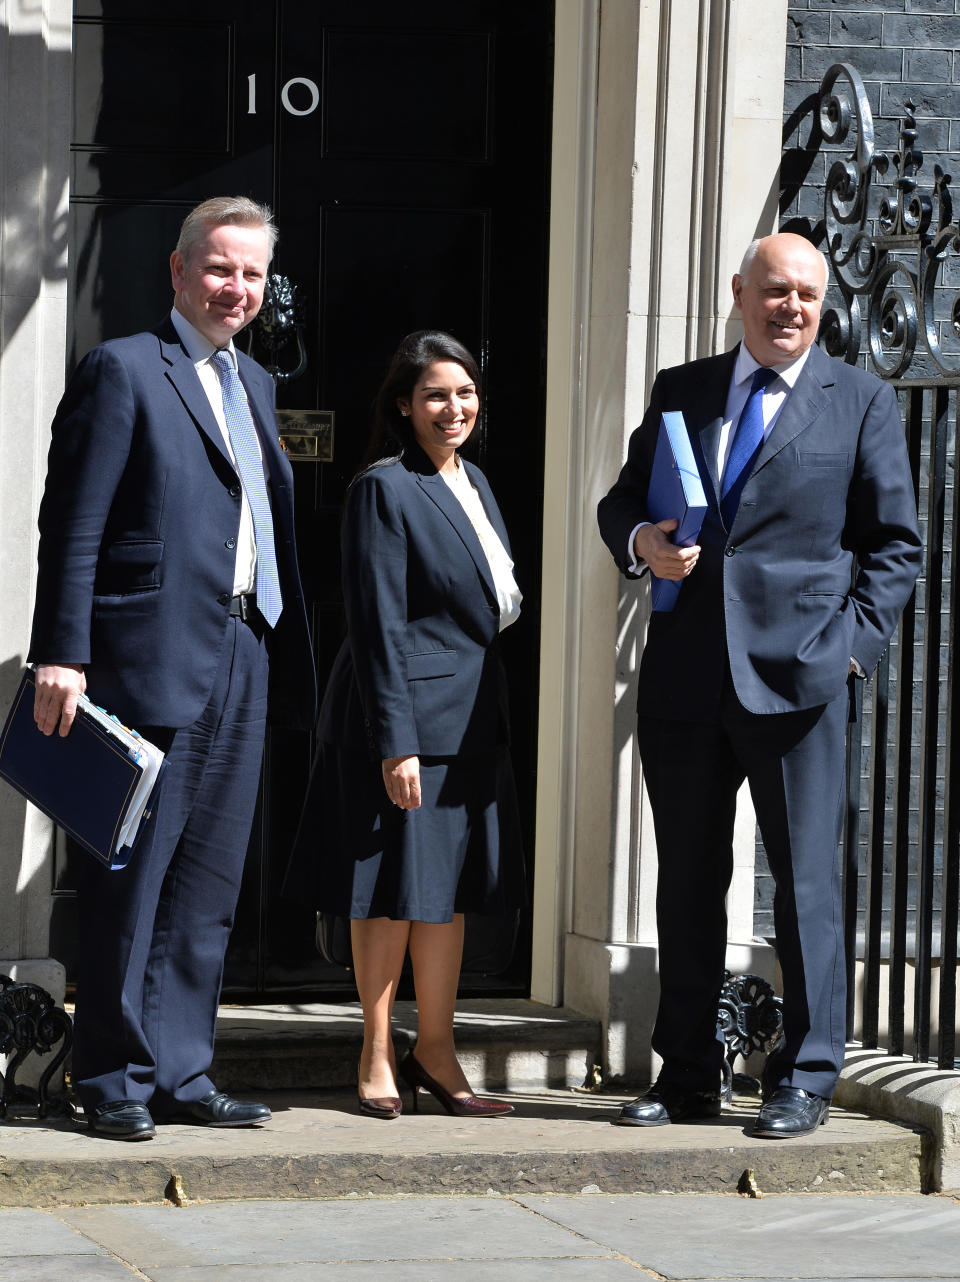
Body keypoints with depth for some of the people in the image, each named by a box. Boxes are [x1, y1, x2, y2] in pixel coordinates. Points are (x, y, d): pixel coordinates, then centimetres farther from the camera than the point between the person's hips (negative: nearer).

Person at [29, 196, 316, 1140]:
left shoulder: (253, 383, 19)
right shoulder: (124, 370, -4)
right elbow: (72, 524, -9)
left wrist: (288, 653, 10)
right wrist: (62, 653, -16)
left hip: (245, 663, 7)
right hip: (155, 661, -7)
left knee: (208, 886, 9)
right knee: (130, 877, -1)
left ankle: (180, 1073, 16)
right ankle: (114, 1079, 7)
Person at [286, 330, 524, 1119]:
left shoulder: (473, 483, 13)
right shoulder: (385, 489, -12)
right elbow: (378, 625, -16)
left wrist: (491, 712, 14)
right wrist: (395, 741, -20)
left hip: (470, 719, 8)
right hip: (405, 714, -8)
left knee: (451, 886, 11)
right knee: (392, 891, 0)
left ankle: (436, 1053, 19)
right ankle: (377, 1055, 10)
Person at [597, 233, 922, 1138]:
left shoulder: (862, 403, 6)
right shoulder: (680, 392, 14)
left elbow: (895, 543, 5)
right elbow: (621, 499, 18)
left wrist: (854, 641, -6)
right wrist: (639, 541, -5)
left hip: (797, 678, -3)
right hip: (685, 679, 3)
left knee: (806, 882, -1)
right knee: (686, 880, 9)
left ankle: (806, 1080, 7)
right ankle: (686, 1076, 17)